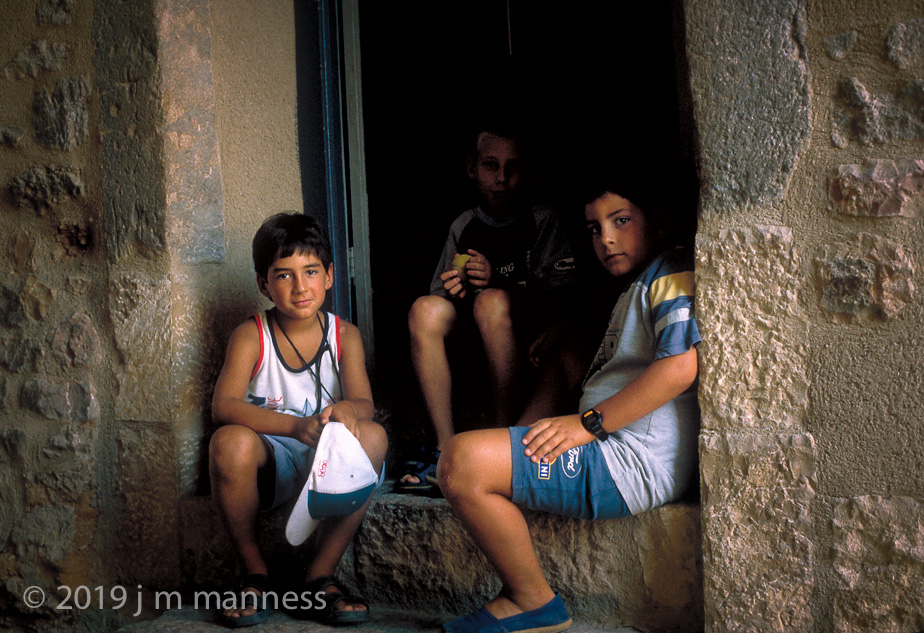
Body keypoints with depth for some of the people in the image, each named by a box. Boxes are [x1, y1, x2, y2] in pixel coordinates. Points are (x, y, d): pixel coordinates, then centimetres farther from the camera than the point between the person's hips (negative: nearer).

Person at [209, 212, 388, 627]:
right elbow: (223, 406, -20)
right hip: (269, 464, -2)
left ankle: (319, 578, -18)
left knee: (373, 436, -28)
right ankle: (255, 576, -11)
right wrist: (296, 426, -37)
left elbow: (364, 403, -8)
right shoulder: (251, 336, -5)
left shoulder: (344, 336, 3)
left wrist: (345, 409, -36)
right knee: (230, 442, -34)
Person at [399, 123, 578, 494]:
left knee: (492, 302, -34)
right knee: (425, 310, -24)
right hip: (473, 337, 4)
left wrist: (495, 280, -20)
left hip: (532, 337, -4)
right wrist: (454, 290, -9)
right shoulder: (463, 226, 11)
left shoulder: (542, 221, 1)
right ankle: (447, 447, -23)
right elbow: (439, 292, 15)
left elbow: (563, 293, -9)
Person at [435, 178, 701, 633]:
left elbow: (681, 367, -20)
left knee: (464, 461, -21)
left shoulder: (672, 273, -4)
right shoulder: (633, 292, 27)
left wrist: (587, 423, -19)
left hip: (635, 464, -11)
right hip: (607, 450, 11)